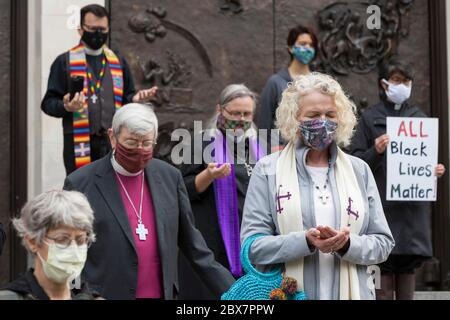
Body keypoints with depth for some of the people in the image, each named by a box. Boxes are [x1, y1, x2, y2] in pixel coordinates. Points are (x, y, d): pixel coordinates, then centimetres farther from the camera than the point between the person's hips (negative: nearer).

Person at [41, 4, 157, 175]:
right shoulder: (64, 62, 3)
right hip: (79, 142, -4)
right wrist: (66, 106, -21)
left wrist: (135, 99, -2)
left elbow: (126, 97, 21)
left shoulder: (118, 61, 16)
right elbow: (48, 103, 1)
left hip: (114, 142, 4)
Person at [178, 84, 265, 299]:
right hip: (213, 243, -4)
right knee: (211, 293, -7)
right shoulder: (203, 142, -1)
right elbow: (184, 191, -6)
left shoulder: (256, 146, 14)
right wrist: (208, 175, -21)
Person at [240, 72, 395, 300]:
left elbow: (383, 243, 6)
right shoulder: (267, 170, 0)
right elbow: (252, 246, -7)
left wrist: (347, 245, -13)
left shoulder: (359, 170, 7)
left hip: (350, 292, 2)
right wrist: (306, 241, -20)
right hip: (288, 293, -2)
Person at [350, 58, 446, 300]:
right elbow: (355, 160, 0)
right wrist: (375, 151, -18)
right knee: (384, 270, -5)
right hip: (381, 205, -3)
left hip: (412, 205, 3)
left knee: (408, 268, 4)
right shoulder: (370, 117, 3)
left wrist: (436, 170, -2)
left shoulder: (419, 117, 14)